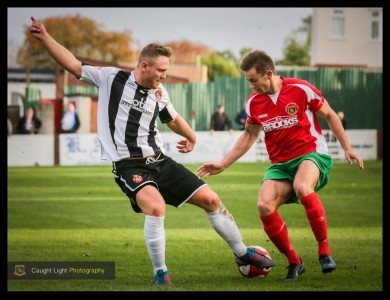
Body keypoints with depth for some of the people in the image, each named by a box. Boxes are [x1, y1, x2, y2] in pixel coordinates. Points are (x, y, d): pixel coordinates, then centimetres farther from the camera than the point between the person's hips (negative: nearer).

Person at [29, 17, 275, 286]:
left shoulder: (159, 93, 7)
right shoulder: (111, 78, -5)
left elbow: (173, 119, 27)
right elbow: (73, 65, 1)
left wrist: (191, 138, 42)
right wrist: (45, 37, -6)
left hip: (159, 161, 5)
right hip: (129, 165, -5)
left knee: (211, 199, 4)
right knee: (156, 206, -34)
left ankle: (243, 254, 23)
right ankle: (160, 272, -18)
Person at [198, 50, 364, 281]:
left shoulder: (301, 89, -9)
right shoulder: (254, 102, 4)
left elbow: (329, 115, 4)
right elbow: (249, 136, 19)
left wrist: (347, 148, 2)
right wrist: (222, 165, 15)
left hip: (312, 154, -5)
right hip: (280, 164, 5)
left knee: (302, 187, -39)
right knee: (264, 206, -23)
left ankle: (325, 250, -21)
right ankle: (294, 262, -3)